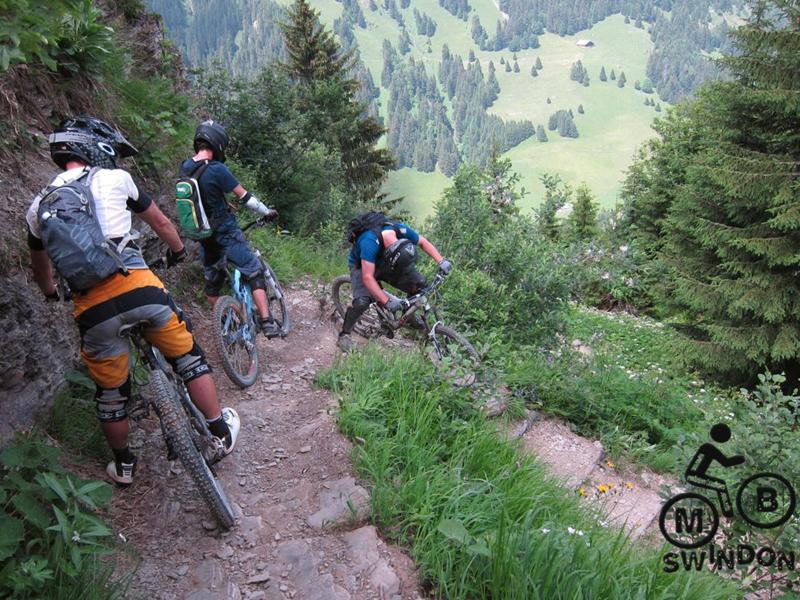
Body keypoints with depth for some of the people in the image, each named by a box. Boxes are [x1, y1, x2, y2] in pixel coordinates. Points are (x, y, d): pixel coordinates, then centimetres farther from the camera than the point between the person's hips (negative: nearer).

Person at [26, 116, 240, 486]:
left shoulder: (38, 206, 17)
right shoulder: (114, 178, 9)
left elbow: (39, 265, 33)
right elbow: (160, 223, 23)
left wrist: (50, 292, 55)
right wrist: (178, 250, 43)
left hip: (91, 308, 3)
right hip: (137, 288, -3)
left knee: (110, 393, 20)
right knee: (188, 359, 17)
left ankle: (123, 466, 38)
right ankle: (221, 431, 26)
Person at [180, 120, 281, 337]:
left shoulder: (185, 167, 2)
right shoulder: (217, 169, -19)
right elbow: (244, 196, -13)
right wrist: (267, 212, 1)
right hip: (225, 232, -7)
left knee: (212, 279, 18)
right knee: (254, 272, -1)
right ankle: (267, 322, -7)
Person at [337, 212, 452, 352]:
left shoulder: (401, 230, -27)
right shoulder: (370, 242, -43)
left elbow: (424, 242, -9)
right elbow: (367, 277, -41)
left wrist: (441, 261, -21)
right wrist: (387, 301, -43)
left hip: (382, 263, 5)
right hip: (361, 266, -5)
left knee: (420, 283, -12)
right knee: (363, 300, -33)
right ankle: (344, 336, -12)